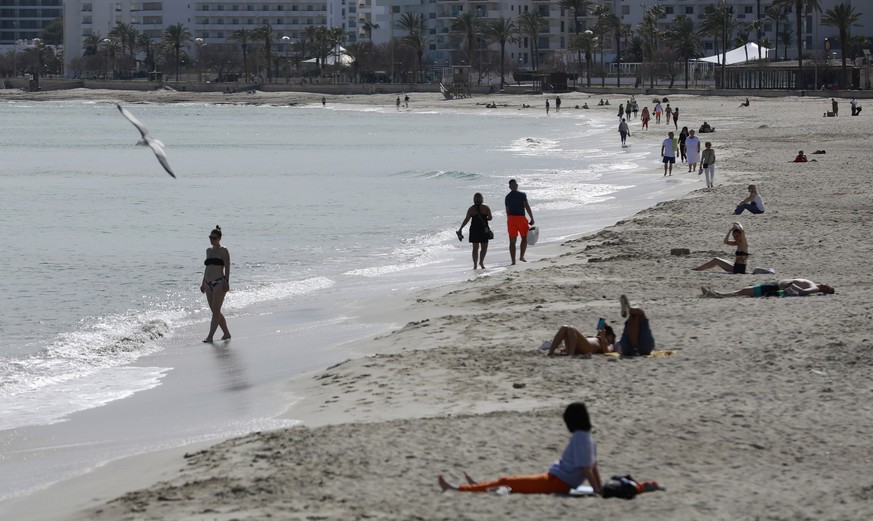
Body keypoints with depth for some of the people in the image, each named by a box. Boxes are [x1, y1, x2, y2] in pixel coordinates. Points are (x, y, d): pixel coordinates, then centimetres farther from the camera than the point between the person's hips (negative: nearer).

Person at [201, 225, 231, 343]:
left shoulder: (223, 251, -4)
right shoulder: (209, 250, 17)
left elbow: (227, 268, -8)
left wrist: (226, 282, -17)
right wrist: (203, 283, 20)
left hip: (219, 283, -8)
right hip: (209, 284, 8)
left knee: (215, 311, -11)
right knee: (216, 311, 10)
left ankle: (210, 337, -17)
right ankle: (226, 334, 22)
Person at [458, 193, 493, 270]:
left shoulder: (471, 209, -3)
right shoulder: (486, 208, -5)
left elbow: (466, 220, -7)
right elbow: (490, 218, -3)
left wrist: (460, 229, -2)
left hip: (474, 229, 1)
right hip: (484, 230, -1)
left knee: (475, 248, 10)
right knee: (484, 247, 10)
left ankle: (475, 265, 10)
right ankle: (481, 261, -7)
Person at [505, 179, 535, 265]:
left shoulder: (507, 197, 8)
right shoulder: (522, 195, -6)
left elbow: (507, 210, 11)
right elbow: (527, 207, -12)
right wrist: (532, 218, -8)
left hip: (511, 218, 3)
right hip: (520, 218, -3)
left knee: (512, 241, 4)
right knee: (524, 238, 15)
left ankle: (513, 261, 1)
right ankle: (521, 256, 4)